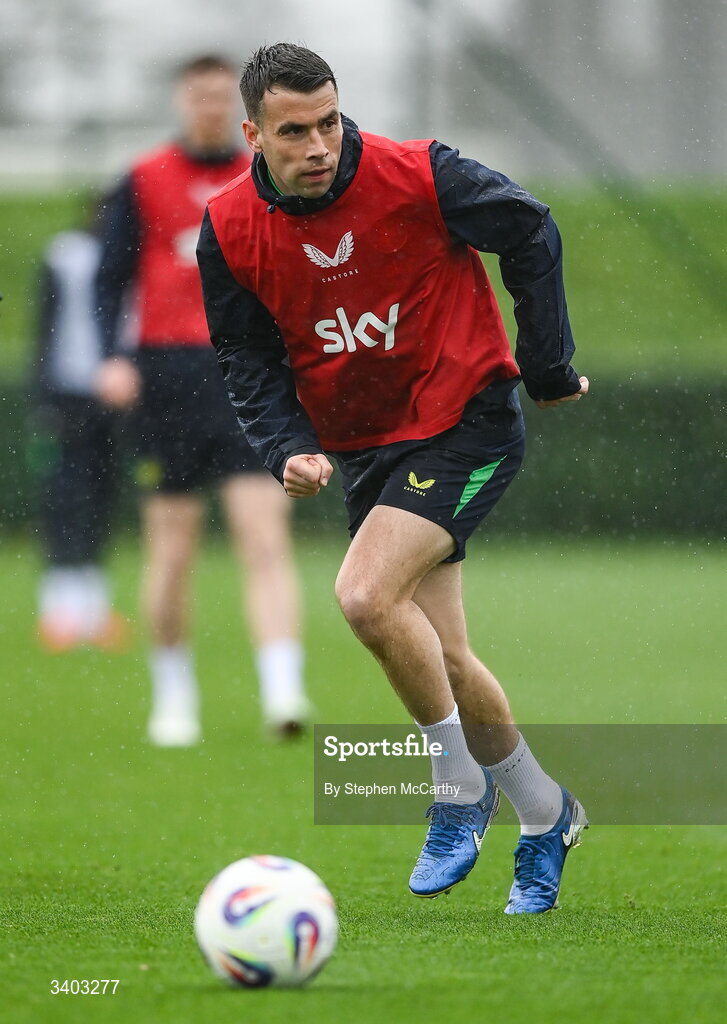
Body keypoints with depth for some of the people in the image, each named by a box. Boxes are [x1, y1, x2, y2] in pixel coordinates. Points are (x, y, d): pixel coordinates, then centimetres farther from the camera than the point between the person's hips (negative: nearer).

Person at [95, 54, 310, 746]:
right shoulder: (144, 182, 7)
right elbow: (111, 277, 6)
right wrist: (111, 357, -8)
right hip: (168, 373, -1)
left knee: (266, 535, -13)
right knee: (172, 546, 3)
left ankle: (282, 690, -22)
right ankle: (172, 695, 18)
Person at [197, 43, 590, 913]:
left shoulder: (416, 177, -19)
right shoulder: (229, 230, -8)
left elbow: (531, 235, -5)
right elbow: (248, 359, 2)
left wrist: (549, 370, -1)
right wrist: (289, 450, -15)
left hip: (466, 423, -5)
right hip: (362, 444, 5)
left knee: (366, 595, -24)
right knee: (440, 660, 7)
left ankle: (460, 788, -5)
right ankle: (545, 816, 28)